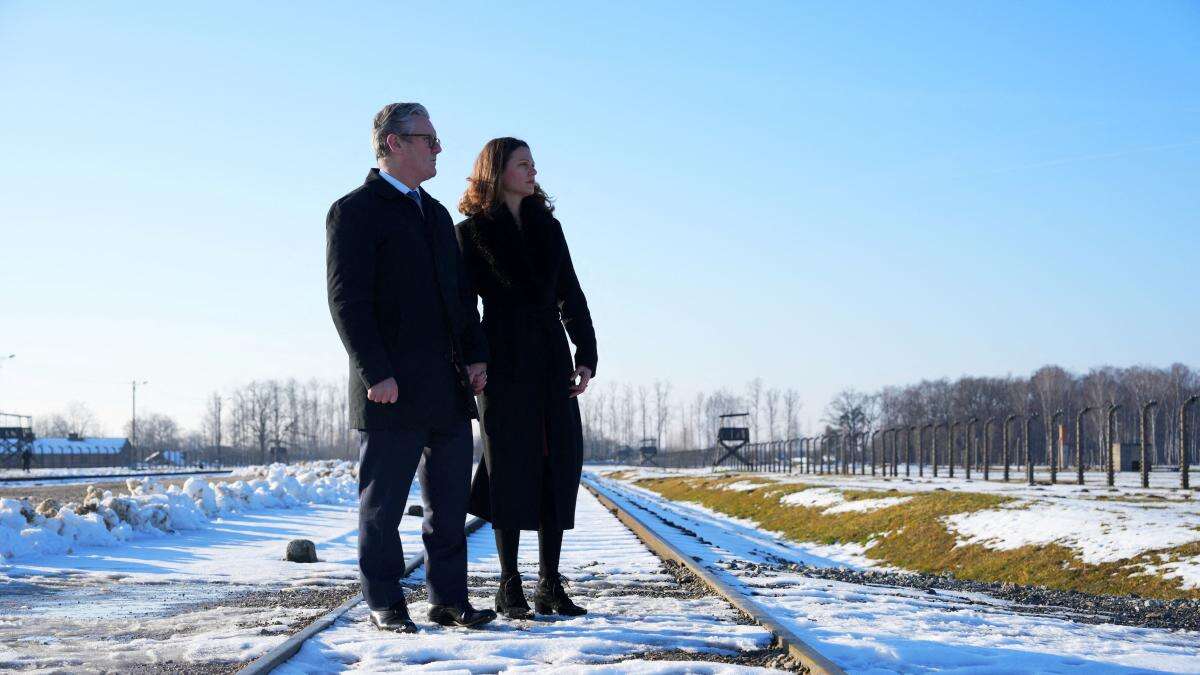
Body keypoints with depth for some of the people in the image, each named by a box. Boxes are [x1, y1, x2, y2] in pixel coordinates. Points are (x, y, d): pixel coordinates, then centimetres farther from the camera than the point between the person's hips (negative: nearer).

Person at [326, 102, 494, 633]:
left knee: (450, 501, 9)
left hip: (449, 388, 8)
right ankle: (385, 605, 10)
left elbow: (461, 292, 20)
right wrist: (376, 373, -19)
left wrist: (475, 355, 8)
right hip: (393, 389, -8)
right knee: (383, 503, 2)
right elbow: (347, 300, -12)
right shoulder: (355, 211, -5)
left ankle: (449, 600, 17)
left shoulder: (436, 213, 20)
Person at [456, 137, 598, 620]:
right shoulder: (471, 233, 1)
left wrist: (586, 355, 3)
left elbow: (570, 295, 13)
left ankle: (550, 586, 7)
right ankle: (509, 589, 4)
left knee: (558, 467, 1)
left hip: (552, 362, 5)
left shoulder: (548, 227, 14)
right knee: (511, 471, -3)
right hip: (503, 365, -5)